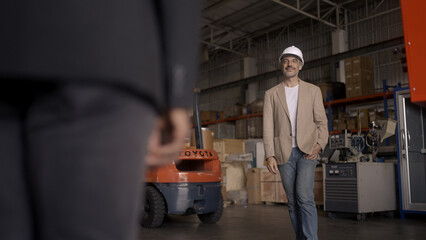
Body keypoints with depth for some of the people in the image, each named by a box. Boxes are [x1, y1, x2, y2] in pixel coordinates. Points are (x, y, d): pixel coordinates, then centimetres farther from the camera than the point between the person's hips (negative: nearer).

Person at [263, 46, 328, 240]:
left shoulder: (313, 91, 9)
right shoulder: (271, 94, 9)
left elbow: (321, 121, 6)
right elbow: (268, 127, 2)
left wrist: (320, 144, -12)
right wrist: (270, 155, -8)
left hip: (306, 151, -1)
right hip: (284, 153, 1)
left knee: (304, 197, -16)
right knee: (293, 202, 6)